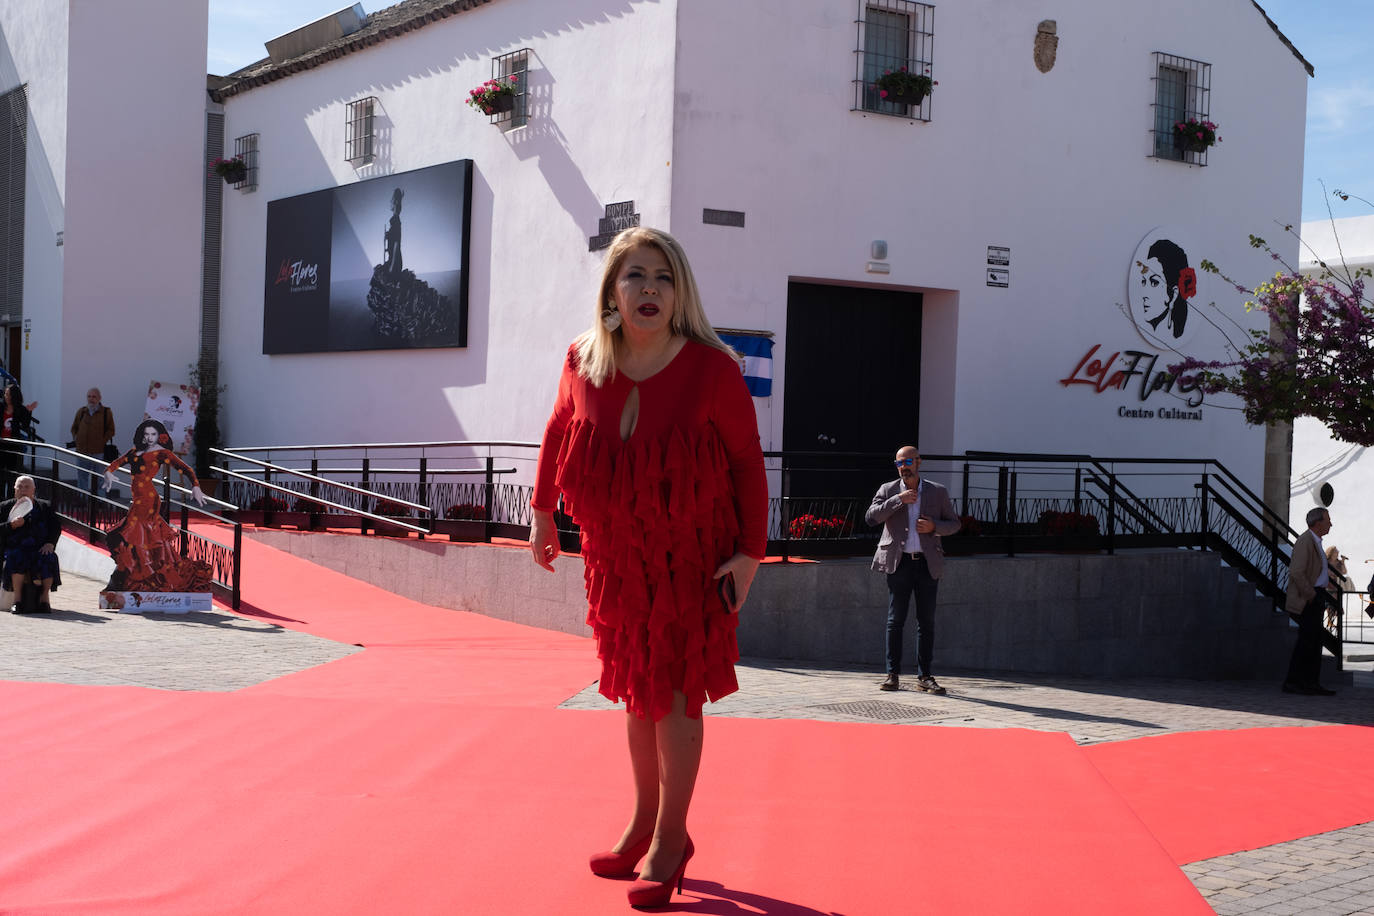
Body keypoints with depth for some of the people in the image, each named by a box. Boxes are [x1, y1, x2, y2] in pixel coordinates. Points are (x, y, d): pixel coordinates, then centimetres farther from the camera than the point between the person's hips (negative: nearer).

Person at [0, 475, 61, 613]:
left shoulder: (44, 507, 19)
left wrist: (50, 543, -7)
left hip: (39, 549, 1)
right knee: (17, 559, -36)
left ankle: (44, 597, -27)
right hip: (14, 548, -1)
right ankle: (17, 598, -34)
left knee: (49, 558, -33)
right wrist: (11, 525, -13)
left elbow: (56, 527, 11)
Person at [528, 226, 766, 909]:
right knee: (636, 689, 16)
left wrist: (750, 550, -12)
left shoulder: (711, 368, -20)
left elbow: (748, 460, -10)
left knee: (674, 692, 0)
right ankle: (645, 822, 33)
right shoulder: (584, 362, -9)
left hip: (693, 556, -4)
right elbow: (559, 431, 11)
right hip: (617, 553, 4)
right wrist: (543, 512, 15)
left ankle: (669, 843, 13)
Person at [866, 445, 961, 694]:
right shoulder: (888, 490, 6)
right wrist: (898, 500, -15)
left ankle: (924, 676, 8)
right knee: (895, 620, -2)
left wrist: (934, 526, -8)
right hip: (899, 562, -1)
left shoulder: (938, 492, 8)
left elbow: (954, 523, 12)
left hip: (927, 563, 1)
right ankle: (892, 675, 2)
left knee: (926, 621, 3)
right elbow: (871, 517, -7)